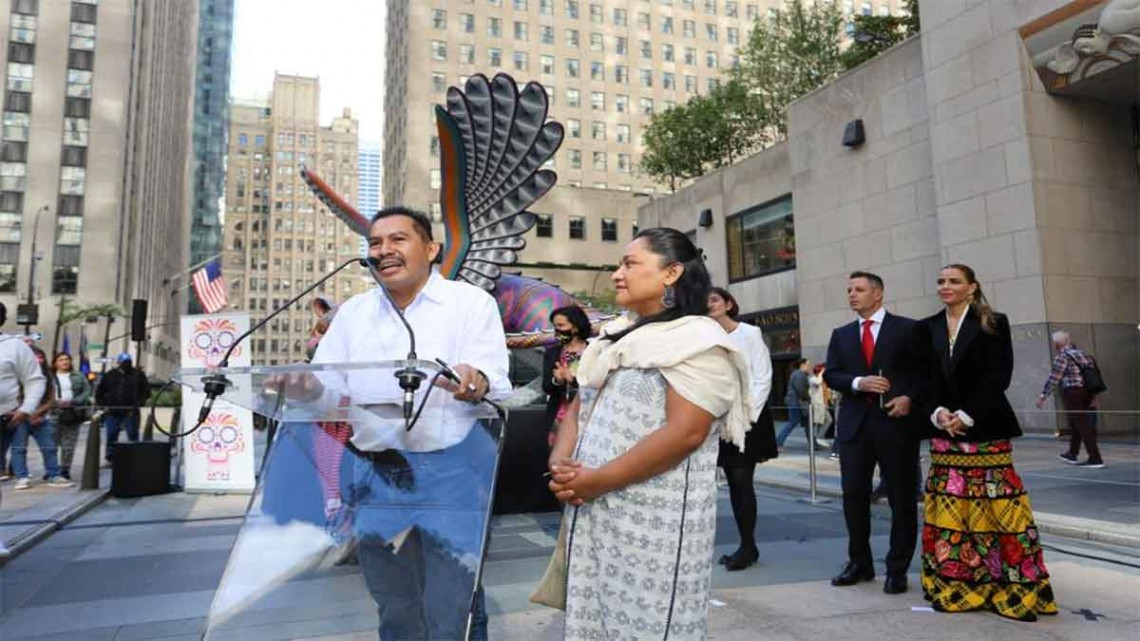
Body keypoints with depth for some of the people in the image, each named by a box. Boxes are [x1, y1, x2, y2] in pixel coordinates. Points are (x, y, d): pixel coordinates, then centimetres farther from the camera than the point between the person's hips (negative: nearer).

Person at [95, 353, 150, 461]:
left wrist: (138, 404, -8)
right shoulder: (109, 375, 10)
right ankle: (109, 458, 16)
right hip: (112, 412, 2)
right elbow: (99, 392, 15)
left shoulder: (138, 375, 5)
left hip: (130, 412, -2)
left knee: (133, 436, -1)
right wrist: (103, 405, 2)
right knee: (111, 437, 7)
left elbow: (146, 392, 4)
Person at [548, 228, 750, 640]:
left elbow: (684, 433, -20)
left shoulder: (698, 339, -10)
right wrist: (560, 461, -4)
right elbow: (579, 405, 15)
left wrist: (600, 479, -18)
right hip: (591, 511, 7)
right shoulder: (616, 335, 14)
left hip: (655, 519, -7)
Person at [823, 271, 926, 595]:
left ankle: (897, 569, 17)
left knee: (901, 499, 4)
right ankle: (859, 563, 21)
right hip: (854, 424, 3)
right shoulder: (841, 334, 13)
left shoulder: (907, 329, 2)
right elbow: (830, 374, 6)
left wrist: (910, 397, -14)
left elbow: (925, 371, 1)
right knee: (853, 495, 6)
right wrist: (858, 382, -12)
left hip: (895, 421, -3)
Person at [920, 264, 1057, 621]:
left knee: (996, 508, -5)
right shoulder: (928, 328, 11)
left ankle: (1012, 588, 6)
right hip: (944, 430, 4)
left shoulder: (993, 324, 0)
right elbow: (924, 377, 7)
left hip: (985, 428, -4)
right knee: (949, 510, 5)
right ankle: (955, 587, 13)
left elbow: (998, 376, -8)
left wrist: (966, 416, -15)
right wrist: (937, 413, -9)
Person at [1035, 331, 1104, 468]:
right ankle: (1072, 453, 32)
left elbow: (1053, 379, -14)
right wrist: (1093, 395, 20)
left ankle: (1095, 459, -5)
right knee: (1075, 425, 20)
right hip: (1087, 392, 8)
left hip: (1072, 394, -8)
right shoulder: (1080, 354, 12)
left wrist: (1042, 396, -10)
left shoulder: (1062, 357, -11)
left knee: (1082, 426, -5)